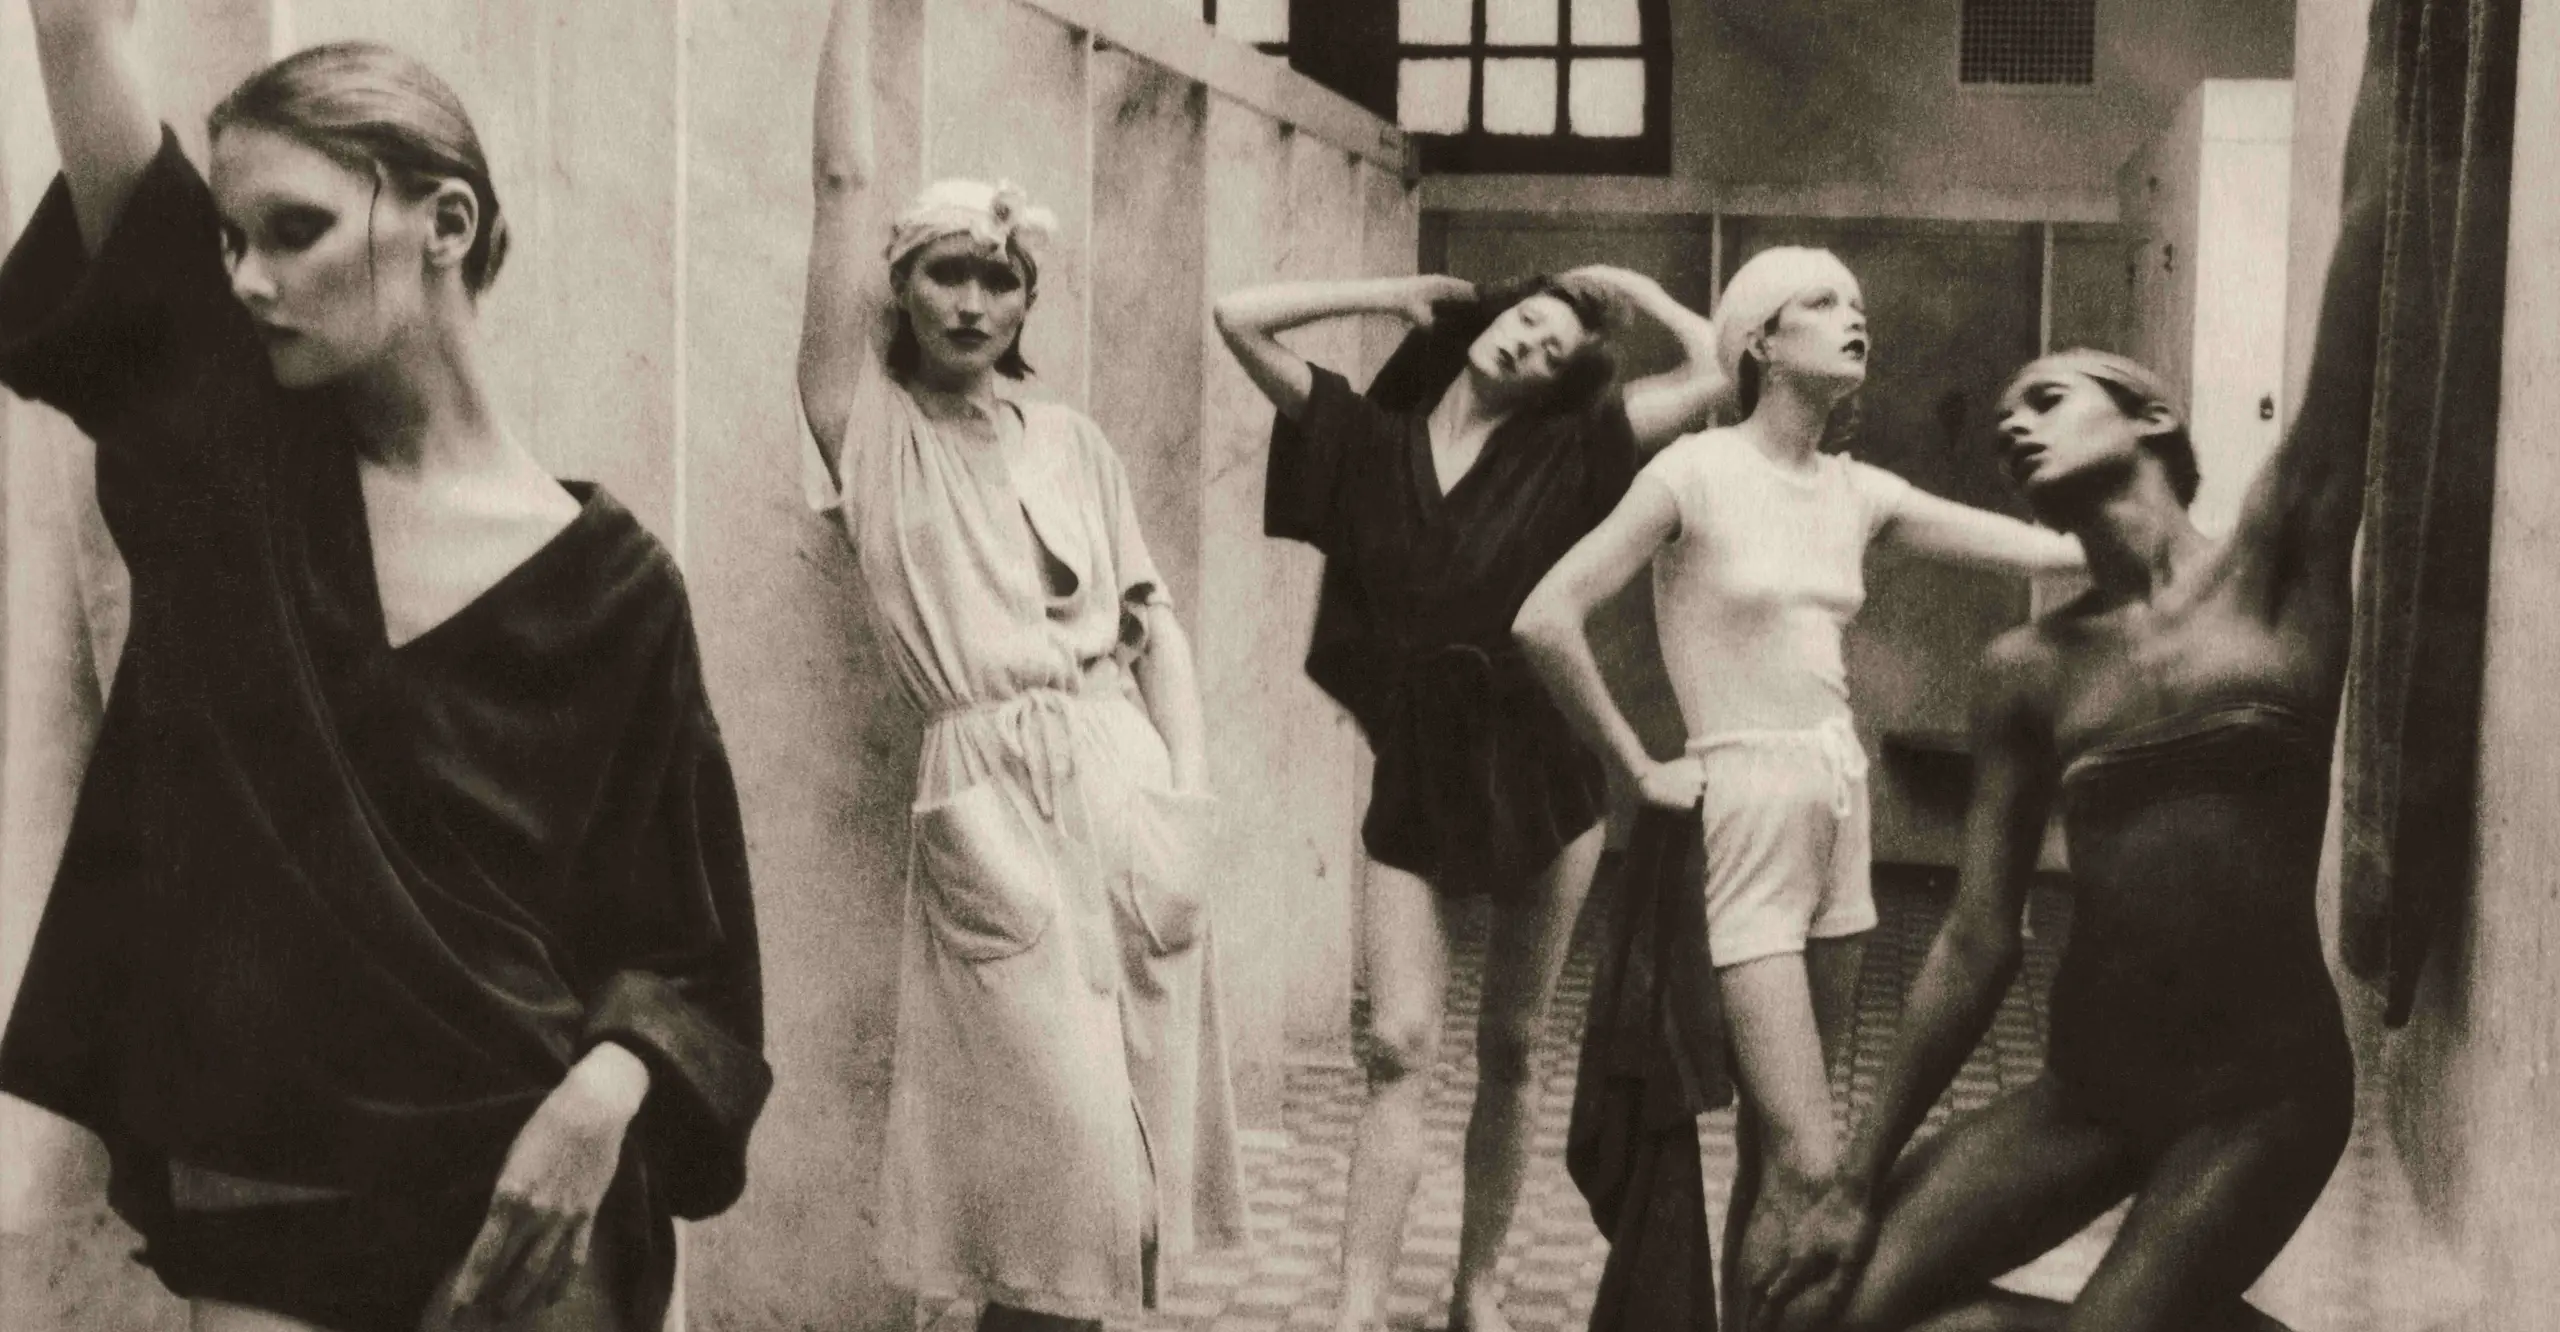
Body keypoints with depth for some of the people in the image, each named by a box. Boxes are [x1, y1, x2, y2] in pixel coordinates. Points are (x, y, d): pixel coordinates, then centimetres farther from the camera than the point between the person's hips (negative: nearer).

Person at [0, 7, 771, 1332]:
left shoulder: (607, 584, -5)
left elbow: (677, 946, -2)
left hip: (512, 1196, -2)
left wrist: (604, 1093, -18)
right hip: (250, 1201, 2)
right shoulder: (218, 441, 0)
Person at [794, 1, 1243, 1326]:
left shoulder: (1073, 443, 15)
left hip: (1126, 784, 4)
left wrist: (1191, 807, 1)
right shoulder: (869, 423, 4)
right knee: (1072, 1180, -7)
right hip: (990, 805, -4)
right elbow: (842, 179, -1)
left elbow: (1157, 623, 13)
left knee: (1130, 1162, 6)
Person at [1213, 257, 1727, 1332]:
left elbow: (1715, 372, -5)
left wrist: (1634, 290, 8)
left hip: (1540, 772, 0)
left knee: (1509, 1048, 8)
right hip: (1415, 775, 0)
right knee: (1398, 1047, -8)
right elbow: (1240, 318, 0)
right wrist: (1400, 298, 7)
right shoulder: (1371, 439, 5)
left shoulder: (1561, 454, 2)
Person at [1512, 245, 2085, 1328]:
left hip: (1840, 801, 7)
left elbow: (2037, 547, 9)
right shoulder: (1697, 473, -9)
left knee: (1772, 1142, 13)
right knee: (1810, 1165, -11)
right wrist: (1640, 771, -10)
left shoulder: (1859, 494, 9)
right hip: (1743, 815, -6)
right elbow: (1545, 619, -15)